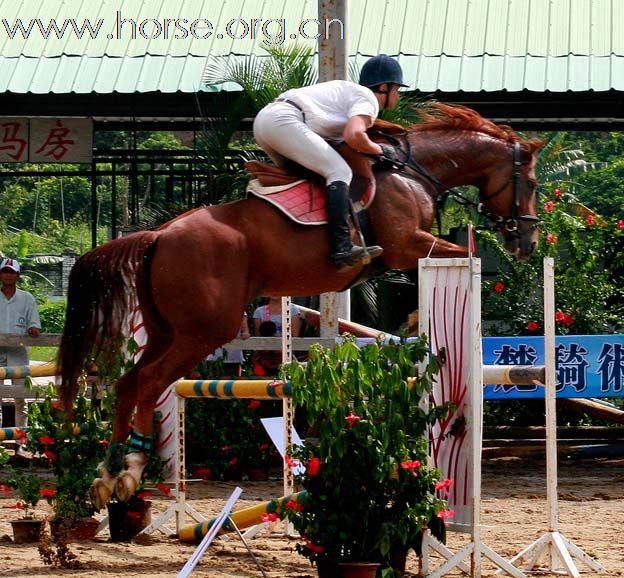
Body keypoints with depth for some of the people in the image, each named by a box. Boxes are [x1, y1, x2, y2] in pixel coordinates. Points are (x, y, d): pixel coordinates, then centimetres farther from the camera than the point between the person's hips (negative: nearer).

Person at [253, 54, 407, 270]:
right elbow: (354, 136, -14)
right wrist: (380, 150, 2)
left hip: (263, 118, 10)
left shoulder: (347, 90, 32)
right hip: (283, 121, -10)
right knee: (339, 172, -14)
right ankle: (342, 248, -27)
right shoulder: (368, 99, 4)